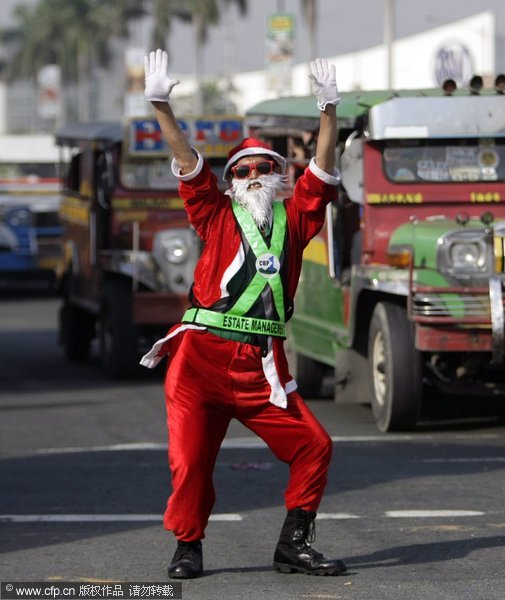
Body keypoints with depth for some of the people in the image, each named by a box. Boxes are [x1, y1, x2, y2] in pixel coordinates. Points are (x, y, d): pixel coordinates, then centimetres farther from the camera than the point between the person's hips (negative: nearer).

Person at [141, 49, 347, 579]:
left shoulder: (292, 220, 14)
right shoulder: (218, 217, 10)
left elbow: (321, 171, 5)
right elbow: (187, 162, 1)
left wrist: (329, 111, -6)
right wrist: (161, 107, -9)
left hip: (261, 365, 2)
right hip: (201, 357, -2)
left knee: (313, 446, -5)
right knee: (190, 459, -5)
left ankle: (293, 545, 6)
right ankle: (188, 548, 12)